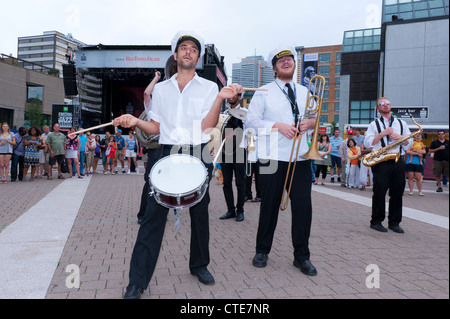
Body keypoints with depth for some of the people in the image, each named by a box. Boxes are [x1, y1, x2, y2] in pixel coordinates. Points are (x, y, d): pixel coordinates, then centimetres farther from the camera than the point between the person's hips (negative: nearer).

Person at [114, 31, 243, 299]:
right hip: (167, 154, 1)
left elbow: (207, 126, -7)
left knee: (200, 213, 8)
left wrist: (221, 98, -19)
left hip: (198, 155, -1)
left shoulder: (209, 87, 6)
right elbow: (156, 128, 12)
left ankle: (199, 265, 29)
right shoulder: (161, 88, 13)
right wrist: (136, 121, -5)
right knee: (154, 214, -5)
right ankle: (138, 281, 1)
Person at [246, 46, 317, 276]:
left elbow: (316, 117, 22)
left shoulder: (304, 92, 18)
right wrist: (278, 126, -14)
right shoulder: (264, 92, 5)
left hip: (301, 157, 3)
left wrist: (310, 122, -2)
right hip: (273, 158, -3)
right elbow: (251, 120, -3)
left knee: (303, 206, 0)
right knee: (269, 205, 4)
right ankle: (262, 251, 22)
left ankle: (301, 256, 15)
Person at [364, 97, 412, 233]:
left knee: (397, 193, 4)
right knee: (379, 192, -3)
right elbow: (367, 143, -5)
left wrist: (400, 137, -6)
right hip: (381, 162, -3)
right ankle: (376, 221, 7)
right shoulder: (374, 124, 8)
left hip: (398, 161, 3)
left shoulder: (401, 123, 18)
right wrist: (383, 133, -12)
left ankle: (394, 222, 15)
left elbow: (409, 143, 14)